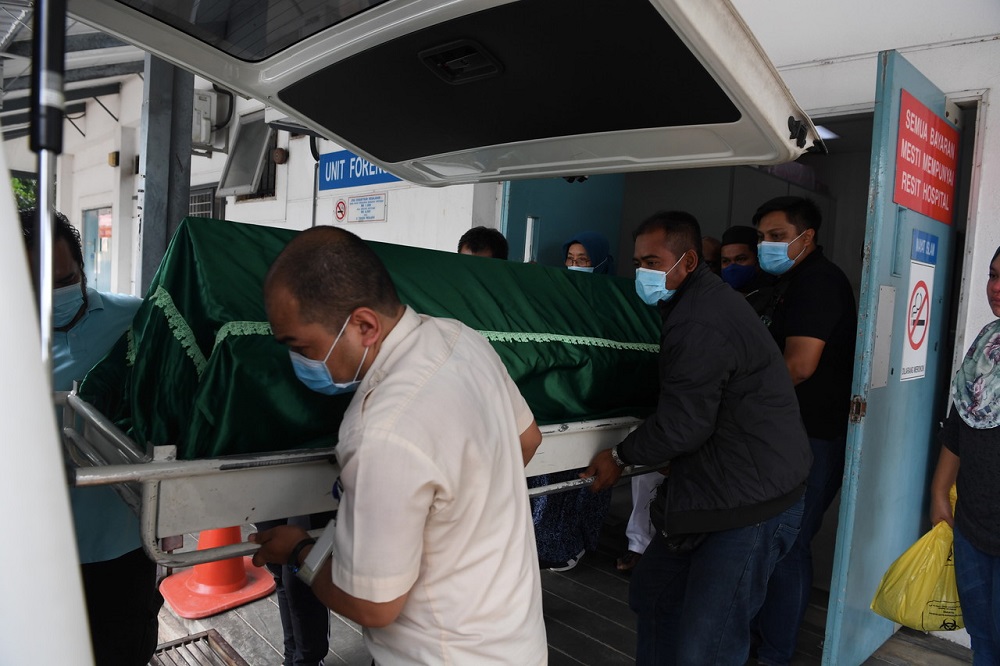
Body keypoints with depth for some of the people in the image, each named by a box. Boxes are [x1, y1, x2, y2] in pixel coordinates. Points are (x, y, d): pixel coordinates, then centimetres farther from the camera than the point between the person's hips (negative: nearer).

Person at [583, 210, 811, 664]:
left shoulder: (699, 324, -23)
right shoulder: (706, 299, 12)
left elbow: (681, 426, -21)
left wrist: (620, 456, -5)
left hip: (749, 503, -11)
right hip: (710, 488, 11)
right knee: (652, 594, 18)